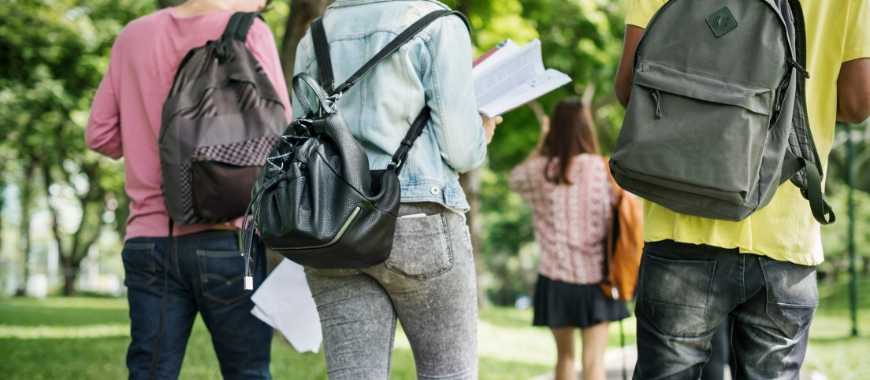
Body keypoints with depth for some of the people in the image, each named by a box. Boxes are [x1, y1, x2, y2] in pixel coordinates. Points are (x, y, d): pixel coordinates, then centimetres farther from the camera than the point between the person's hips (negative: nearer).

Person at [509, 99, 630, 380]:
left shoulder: (541, 170, -3)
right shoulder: (599, 168, -9)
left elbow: (515, 178, 19)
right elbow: (613, 216, -7)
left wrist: (542, 144, 25)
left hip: (556, 277, 2)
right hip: (594, 275, -2)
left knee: (565, 354, 19)